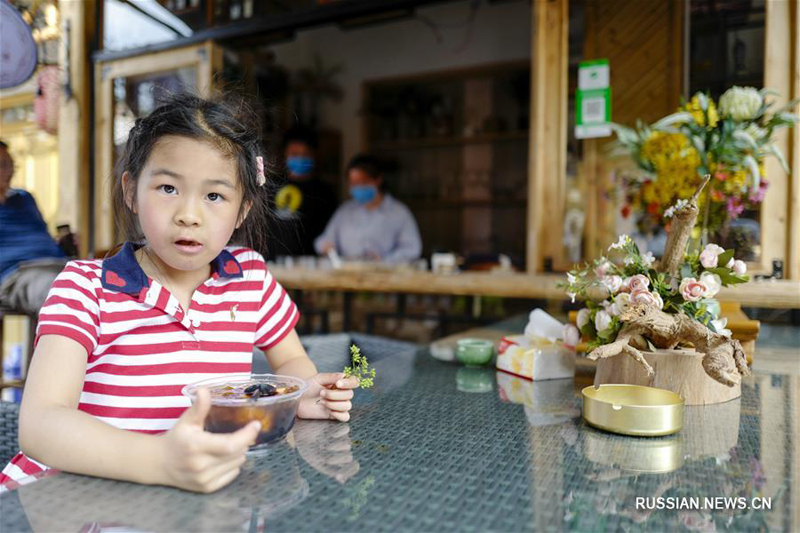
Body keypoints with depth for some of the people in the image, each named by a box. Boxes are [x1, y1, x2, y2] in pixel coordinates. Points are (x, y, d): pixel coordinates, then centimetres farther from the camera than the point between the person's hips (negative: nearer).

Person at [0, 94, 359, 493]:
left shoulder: (251, 276, -1)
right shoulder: (85, 287, -9)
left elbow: (290, 360, 14)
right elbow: (40, 422, -21)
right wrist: (159, 459, -39)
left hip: (204, 489, 3)